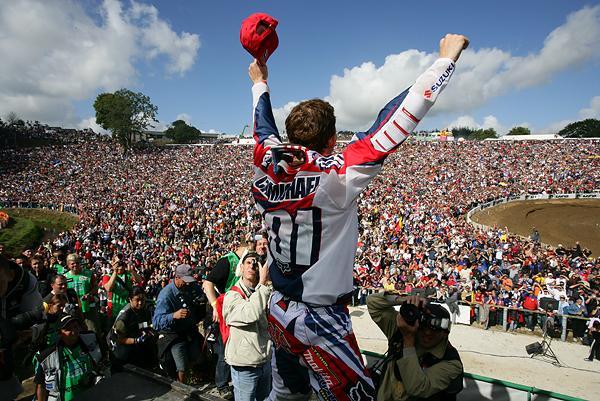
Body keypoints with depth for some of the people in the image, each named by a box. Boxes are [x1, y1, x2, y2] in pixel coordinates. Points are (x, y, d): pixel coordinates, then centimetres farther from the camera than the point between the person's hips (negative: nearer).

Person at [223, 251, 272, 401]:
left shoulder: (262, 293, 5)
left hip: (265, 361, 6)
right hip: (244, 366, -6)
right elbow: (251, 314, -31)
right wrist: (263, 283, -26)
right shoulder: (232, 295, -13)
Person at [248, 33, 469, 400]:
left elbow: (264, 126, 13)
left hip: (279, 312, 7)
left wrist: (260, 84, 31)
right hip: (319, 324, -6)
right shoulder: (335, 177, -23)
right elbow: (395, 122, -22)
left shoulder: (267, 167, -7)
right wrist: (446, 58, -11)